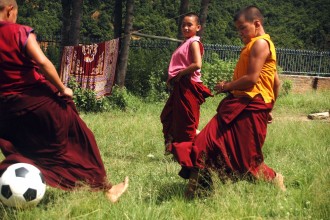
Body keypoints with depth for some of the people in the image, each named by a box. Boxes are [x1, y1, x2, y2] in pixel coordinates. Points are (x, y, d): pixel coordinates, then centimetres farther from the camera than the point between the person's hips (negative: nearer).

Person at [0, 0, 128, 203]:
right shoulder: (20, 32, -12)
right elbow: (42, 62, -22)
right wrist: (62, 88, -11)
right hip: (38, 99, -4)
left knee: (21, 156, 18)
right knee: (79, 141, 13)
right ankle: (104, 188, 23)